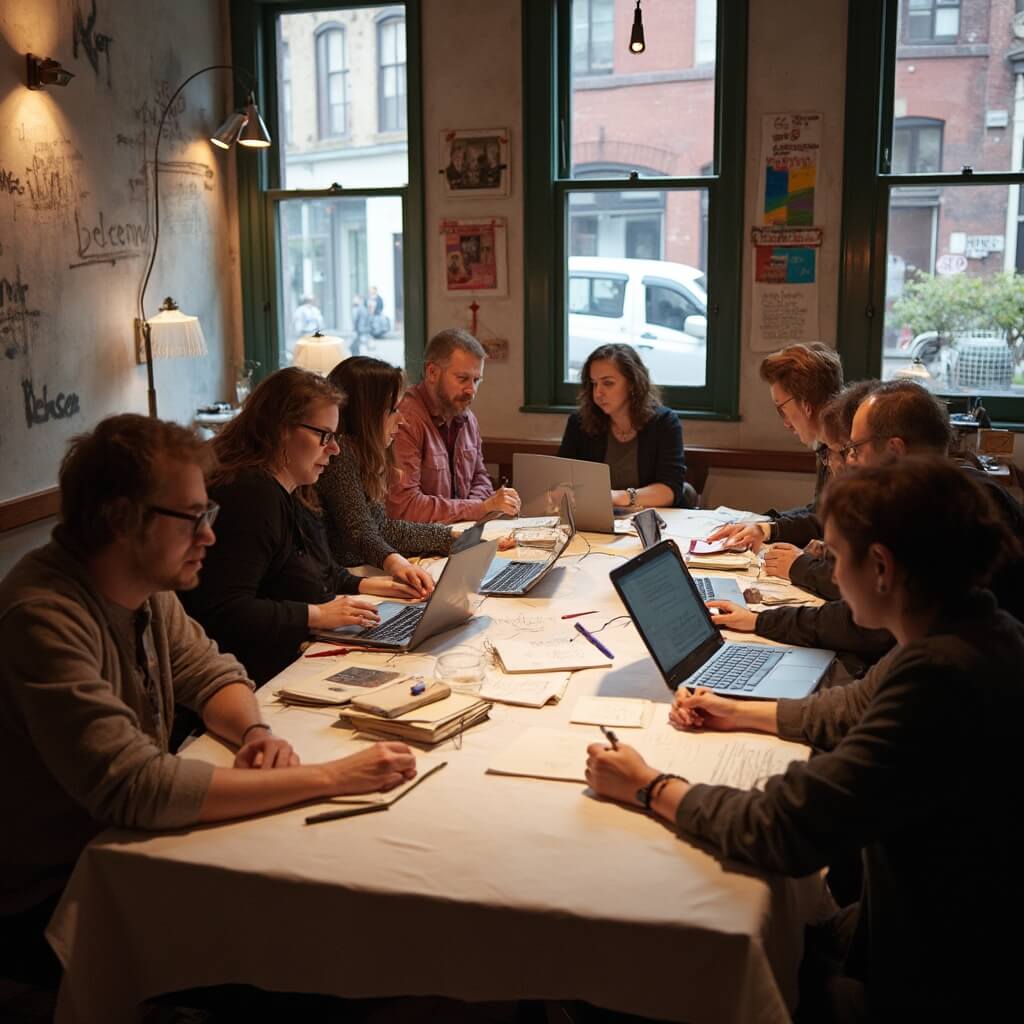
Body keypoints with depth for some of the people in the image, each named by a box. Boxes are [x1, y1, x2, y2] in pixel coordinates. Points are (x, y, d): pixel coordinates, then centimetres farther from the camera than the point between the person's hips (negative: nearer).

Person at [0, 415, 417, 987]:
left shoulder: (145, 587, -2)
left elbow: (215, 675, 9)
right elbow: (135, 789, -36)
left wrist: (256, 734, -16)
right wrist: (331, 777, -33)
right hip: (51, 902, -7)